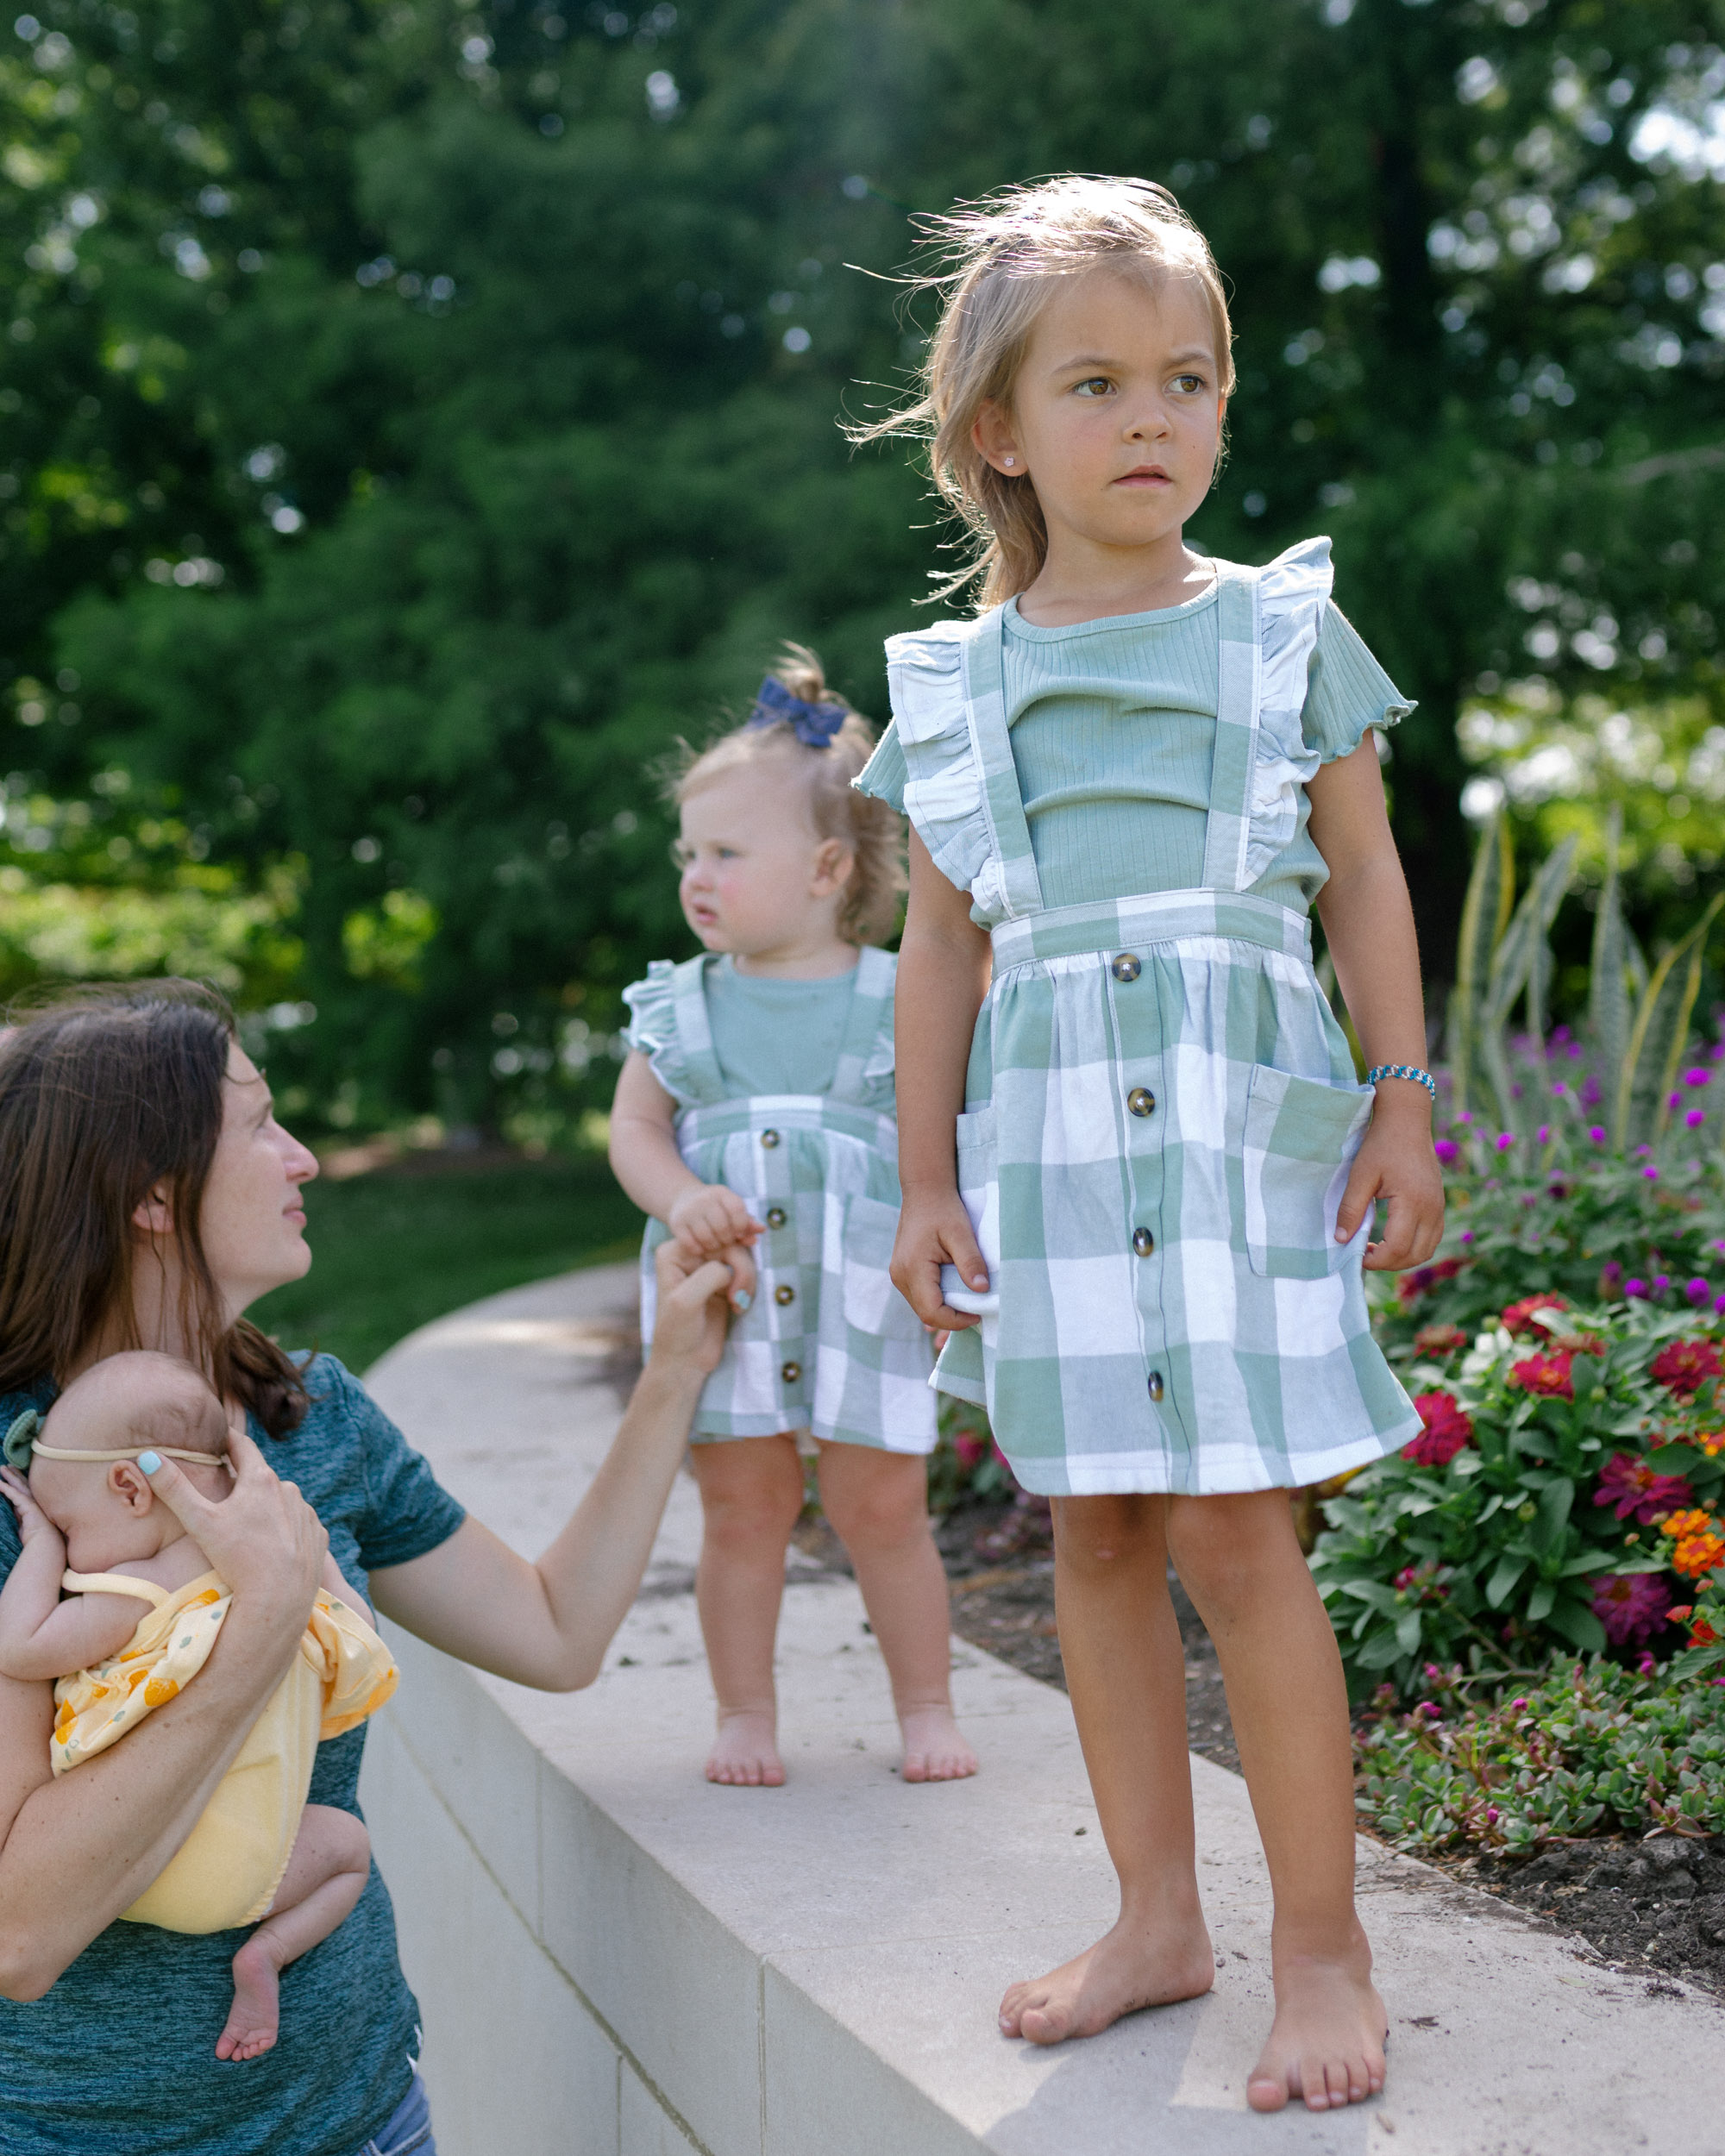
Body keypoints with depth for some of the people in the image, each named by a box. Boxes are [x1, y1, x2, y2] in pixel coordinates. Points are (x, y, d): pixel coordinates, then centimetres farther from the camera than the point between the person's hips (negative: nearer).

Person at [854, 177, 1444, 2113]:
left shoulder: (1285, 630, 3)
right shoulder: (956, 686, 8)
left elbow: (1364, 877, 7)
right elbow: (942, 948, 10)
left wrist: (1403, 1102, 2)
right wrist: (927, 1179, 8)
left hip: (1244, 1115, -3)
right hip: (1049, 1133, 3)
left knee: (1233, 1531, -7)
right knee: (1095, 1530, 8)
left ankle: (1321, 1944, 9)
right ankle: (1157, 1919, 23)